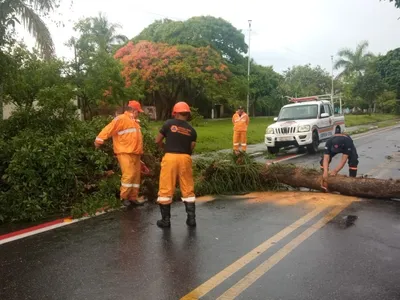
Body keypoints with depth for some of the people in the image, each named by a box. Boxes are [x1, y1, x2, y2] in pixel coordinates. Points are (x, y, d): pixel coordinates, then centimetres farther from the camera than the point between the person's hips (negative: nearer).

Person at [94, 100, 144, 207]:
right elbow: (109, 129, -19)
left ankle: (133, 197, 17)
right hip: (125, 153, -9)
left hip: (135, 154, 9)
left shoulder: (133, 121, 22)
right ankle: (124, 197, 1)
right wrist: (99, 140, -29)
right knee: (128, 174, -14)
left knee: (136, 176, 9)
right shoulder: (121, 119, -8)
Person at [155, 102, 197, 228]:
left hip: (170, 157, -2)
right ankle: (191, 218, 17)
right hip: (185, 158, 3)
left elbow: (157, 141, 4)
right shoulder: (192, 130, 7)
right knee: (188, 190, 13)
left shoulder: (169, 124, 0)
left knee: (166, 189, 7)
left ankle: (165, 220, 12)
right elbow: (191, 149, 4)